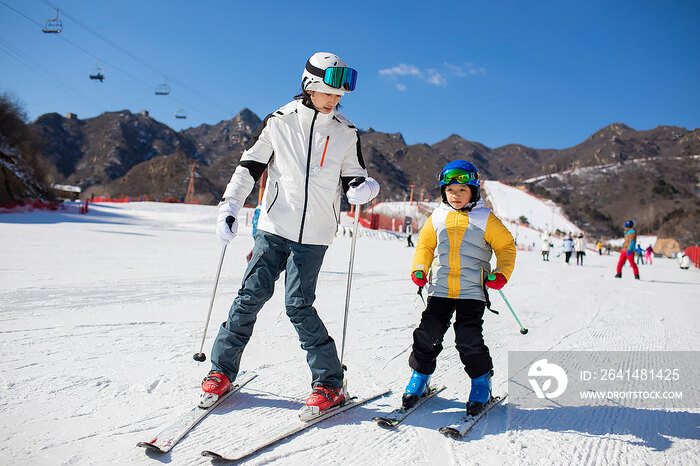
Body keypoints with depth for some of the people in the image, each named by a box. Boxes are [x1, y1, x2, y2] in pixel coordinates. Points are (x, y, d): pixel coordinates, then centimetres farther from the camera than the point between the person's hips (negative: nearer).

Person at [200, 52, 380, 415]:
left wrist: (363, 188, -12)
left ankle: (329, 384, 7)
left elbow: (352, 180, 11)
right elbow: (249, 166, 8)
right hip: (273, 226, 1)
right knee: (251, 296, 0)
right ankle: (222, 370, 19)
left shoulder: (346, 133, 6)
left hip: (314, 235, -1)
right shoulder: (280, 122, 2)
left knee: (298, 305, -7)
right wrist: (229, 206, -1)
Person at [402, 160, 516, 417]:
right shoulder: (437, 217, 8)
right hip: (440, 288, 3)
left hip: (472, 290, -3)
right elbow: (425, 245, 21)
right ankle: (420, 375, 21)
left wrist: (501, 273, -4)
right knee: (428, 333, -1)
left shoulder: (485, 218, 1)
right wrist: (419, 269, 6)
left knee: (468, 338, -8)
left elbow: (506, 246, 9)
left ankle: (481, 380, 15)